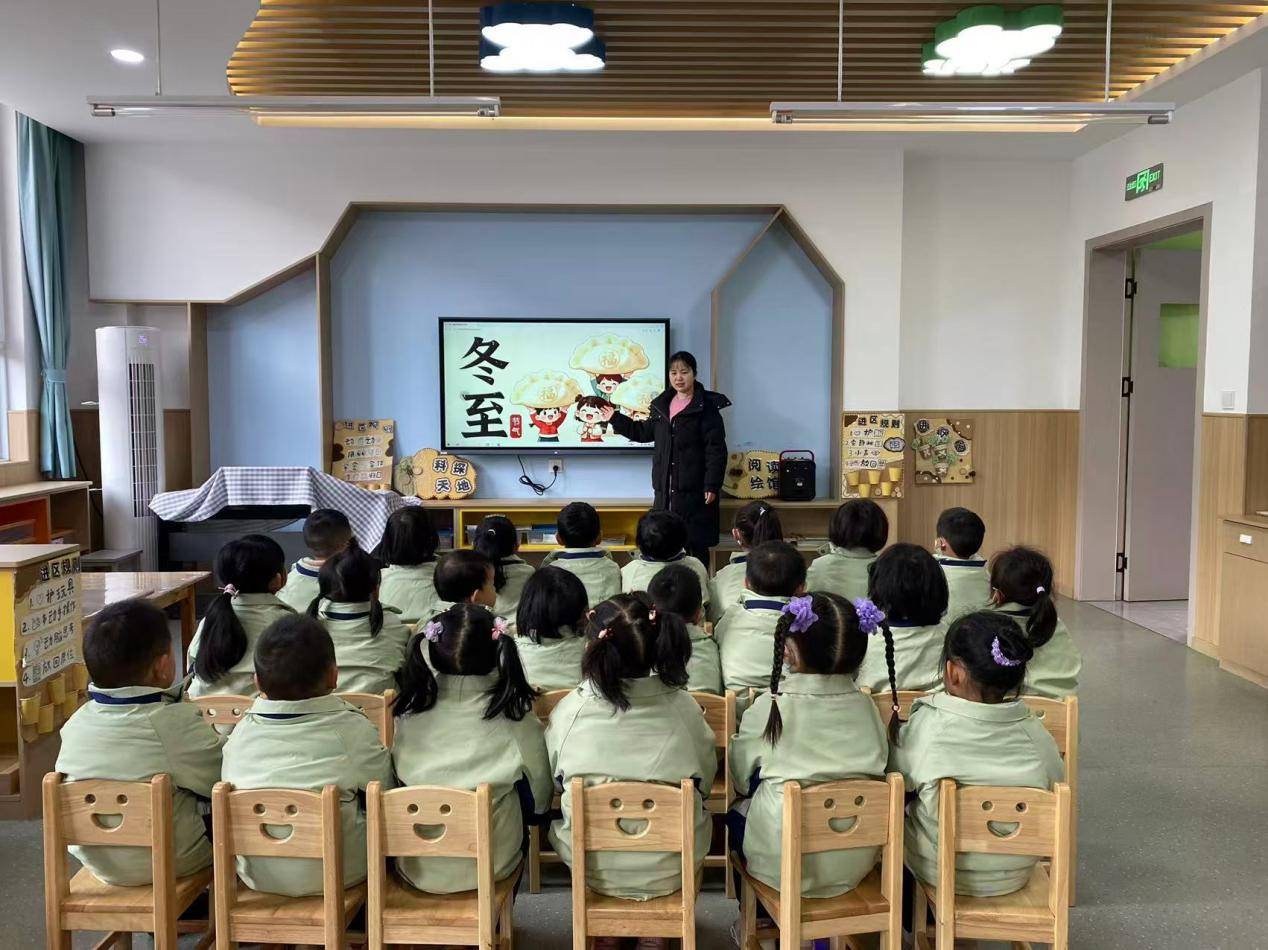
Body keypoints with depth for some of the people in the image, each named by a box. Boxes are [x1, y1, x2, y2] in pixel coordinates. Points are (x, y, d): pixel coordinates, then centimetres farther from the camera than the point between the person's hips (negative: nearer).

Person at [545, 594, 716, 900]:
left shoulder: (570, 709, -17)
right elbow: (705, 780, 1)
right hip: (671, 873, 0)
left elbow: (551, 777, 1)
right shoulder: (681, 705, -15)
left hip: (593, 870, 0)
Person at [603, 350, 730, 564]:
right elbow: (645, 433, 26)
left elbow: (716, 450, -11)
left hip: (694, 489, -6)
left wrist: (712, 486, -17)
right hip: (665, 488, 6)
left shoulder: (706, 407, -7)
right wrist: (615, 419, 23)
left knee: (696, 544, -2)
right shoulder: (662, 405, 13)